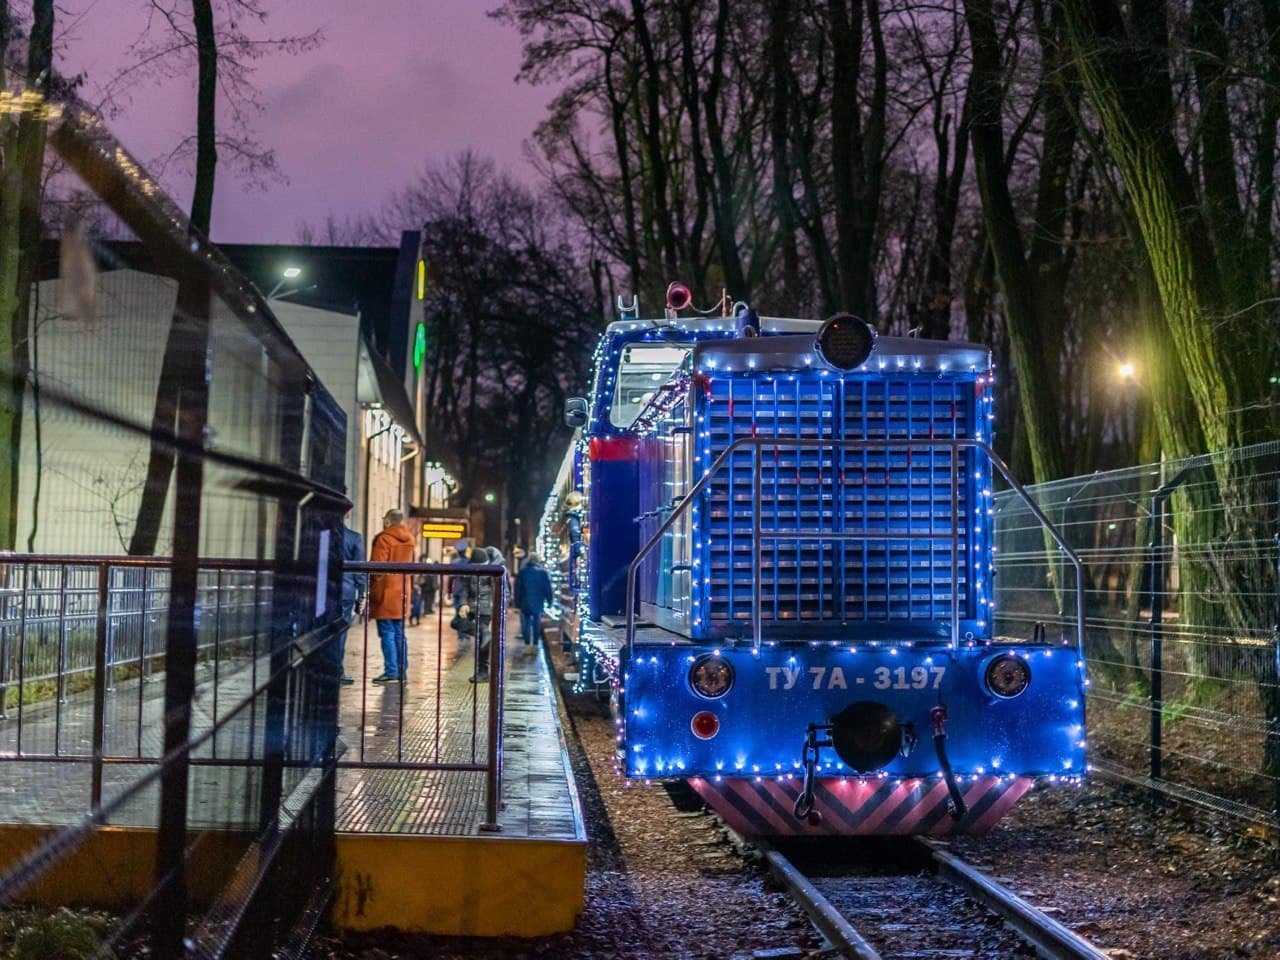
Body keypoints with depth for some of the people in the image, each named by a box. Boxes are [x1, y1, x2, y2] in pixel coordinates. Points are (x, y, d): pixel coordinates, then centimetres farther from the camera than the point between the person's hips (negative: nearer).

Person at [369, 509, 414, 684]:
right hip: (401, 593, 7)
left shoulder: (384, 539, -13)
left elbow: (377, 565, -15)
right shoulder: (409, 540, 10)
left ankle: (391, 672, -7)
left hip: (385, 592, -7)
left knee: (387, 633, -4)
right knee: (399, 634, 12)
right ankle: (402, 672, 13)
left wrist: (373, 585, -5)